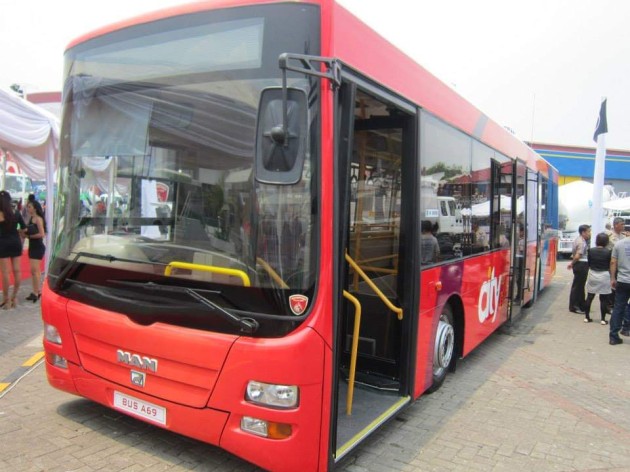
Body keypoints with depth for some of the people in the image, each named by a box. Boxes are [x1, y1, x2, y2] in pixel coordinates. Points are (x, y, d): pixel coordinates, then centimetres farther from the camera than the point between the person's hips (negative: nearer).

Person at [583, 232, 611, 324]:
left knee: (589, 297, 10)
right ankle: (603, 319, 9)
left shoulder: (591, 251, -4)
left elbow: (588, 263, 3)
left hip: (592, 275, 2)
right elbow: (610, 265, -3)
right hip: (604, 276, -2)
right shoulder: (608, 252, -10)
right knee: (603, 299, 5)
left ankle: (587, 317, 14)